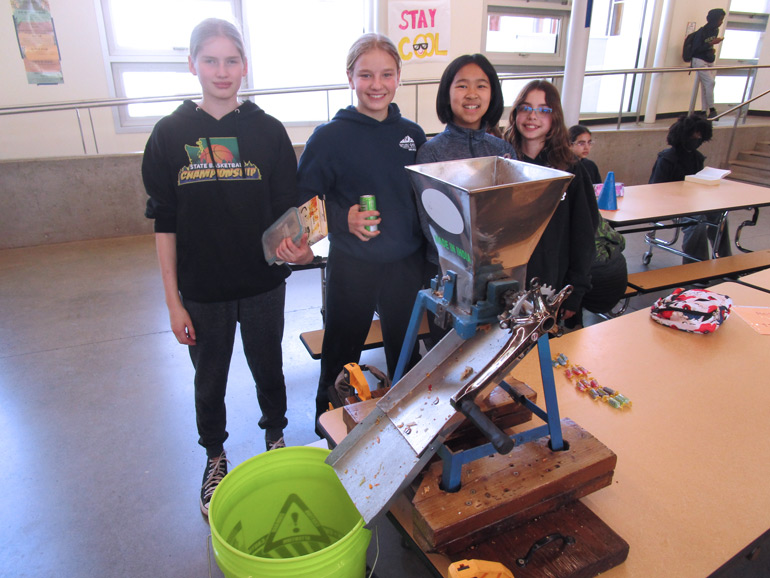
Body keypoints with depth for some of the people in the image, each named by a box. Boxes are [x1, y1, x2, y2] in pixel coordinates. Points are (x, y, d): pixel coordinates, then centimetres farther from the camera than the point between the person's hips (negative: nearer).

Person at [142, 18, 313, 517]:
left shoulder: (268, 131, -3)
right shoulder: (170, 134, -4)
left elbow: (288, 209, -3)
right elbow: (165, 223, -3)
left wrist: (297, 246, -26)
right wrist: (173, 300, -4)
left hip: (263, 285, 0)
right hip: (202, 289, 1)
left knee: (268, 368, 18)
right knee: (210, 380, 17)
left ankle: (275, 437, 46)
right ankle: (215, 457, 43)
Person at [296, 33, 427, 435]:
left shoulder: (412, 134, 4)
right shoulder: (330, 137, -8)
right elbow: (303, 200, -7)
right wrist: (344, 219, -23)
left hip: (406, 262, 4)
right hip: (352, 265, -3)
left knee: (405, 350, 19)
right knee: (341, 355, 11)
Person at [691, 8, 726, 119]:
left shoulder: (715, 31, 9)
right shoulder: (702, 31, -13)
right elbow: (696, 49, -17)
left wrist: (712, 50, 3)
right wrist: (712, 43, -21)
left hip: (709, 62, 7)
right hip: (699, 61, -7)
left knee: (706, 86, 4)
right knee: (710, 82, -18)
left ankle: (704, 112, 5)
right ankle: (712, 109, -12)